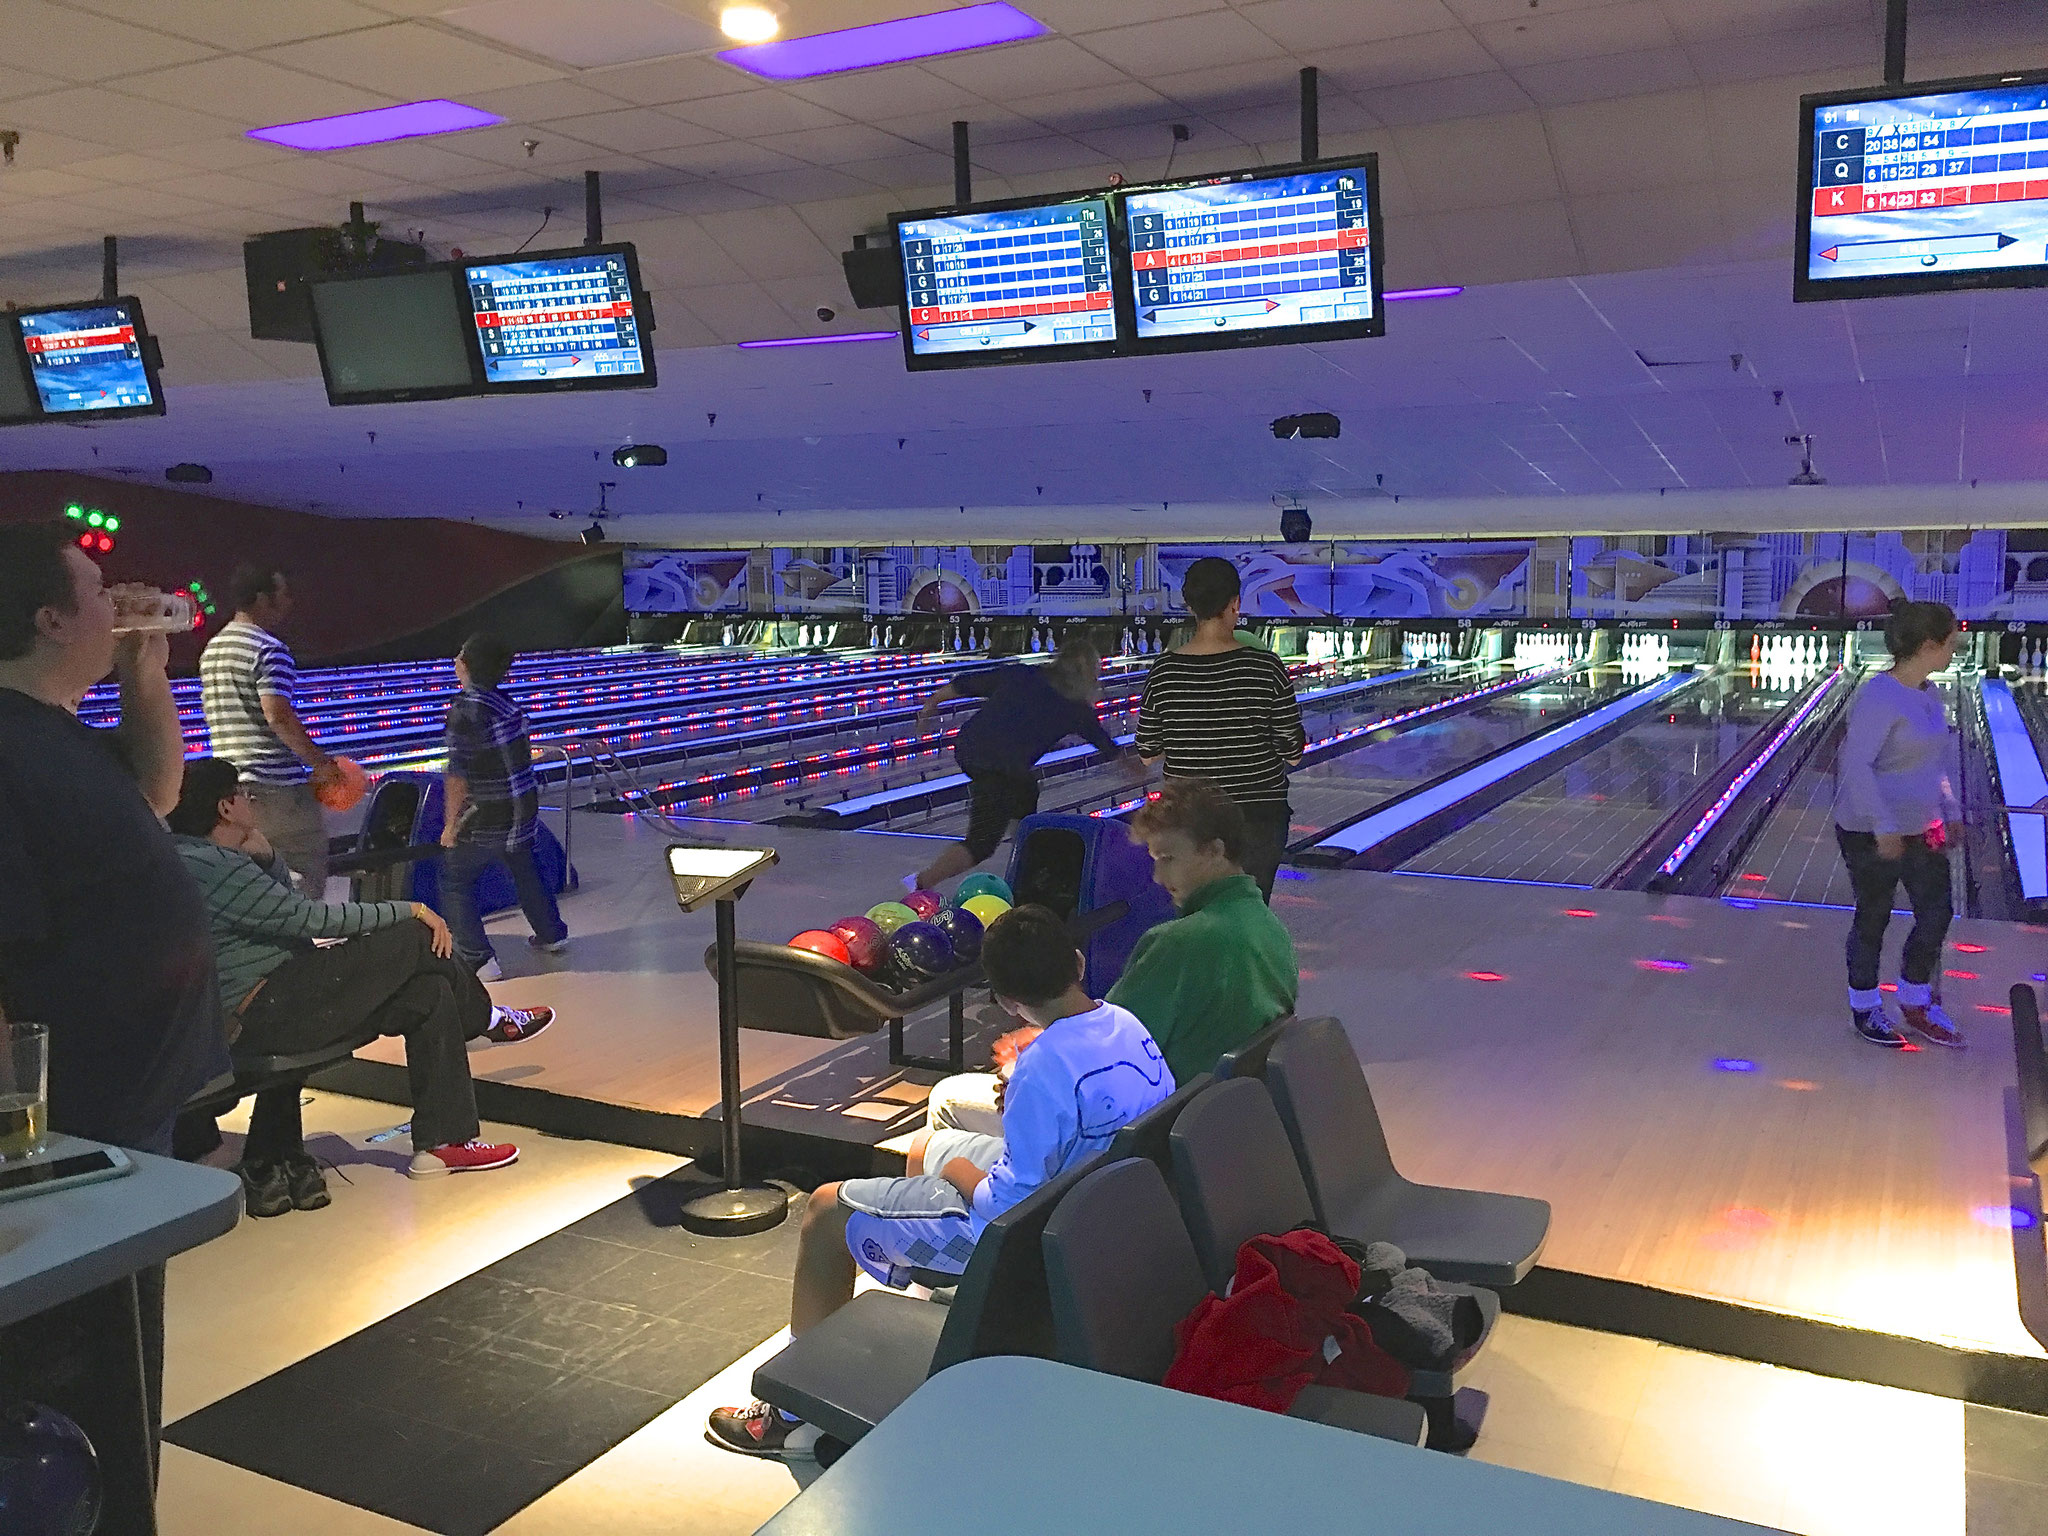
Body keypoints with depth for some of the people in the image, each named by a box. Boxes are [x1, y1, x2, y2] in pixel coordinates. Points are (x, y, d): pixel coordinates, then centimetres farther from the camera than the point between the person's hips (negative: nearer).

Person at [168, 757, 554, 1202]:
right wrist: (409, 911, -12)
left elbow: (288, 908, 22)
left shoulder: (204, 860, 17)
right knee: (417, 939, -13)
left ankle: (442, 1143, 5)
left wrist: (266, 857, 4)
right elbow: (308, 917, -19)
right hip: (268, 1012, -11)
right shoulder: (207, 865, -17)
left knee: (430, 992, 4)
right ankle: (488, 1019, 17)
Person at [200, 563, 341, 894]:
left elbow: (212, 715, 21)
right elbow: (278, 716, -21)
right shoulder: (270, 649, -12)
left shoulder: (211, 650, 16)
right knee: (306, 881, -1)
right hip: (278, 785, -8)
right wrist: (321, 762, -14)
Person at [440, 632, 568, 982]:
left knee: (455, 881, 7)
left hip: (485, 821, -7)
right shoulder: (506, 704, 2)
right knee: (525, 871, 26)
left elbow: (458, 774, -21)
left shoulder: (466, 709, -20)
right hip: (522, 813, 7)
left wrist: (451, 824, -12)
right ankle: (552, 934, 40)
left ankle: (479, 959, 4)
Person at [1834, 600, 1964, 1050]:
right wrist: (1884, 827, -26)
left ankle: (1915, 1003, 32)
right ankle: (1864, 1007, 28)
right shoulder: (1880, 698, -23)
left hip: (1922, 829, 8)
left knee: (1937, 914, 13)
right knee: (1873, 918, 8)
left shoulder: (1928, 694, 5)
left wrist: (1949, 811, 15)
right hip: (1872, 835, -8)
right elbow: (1856, 765, -26)